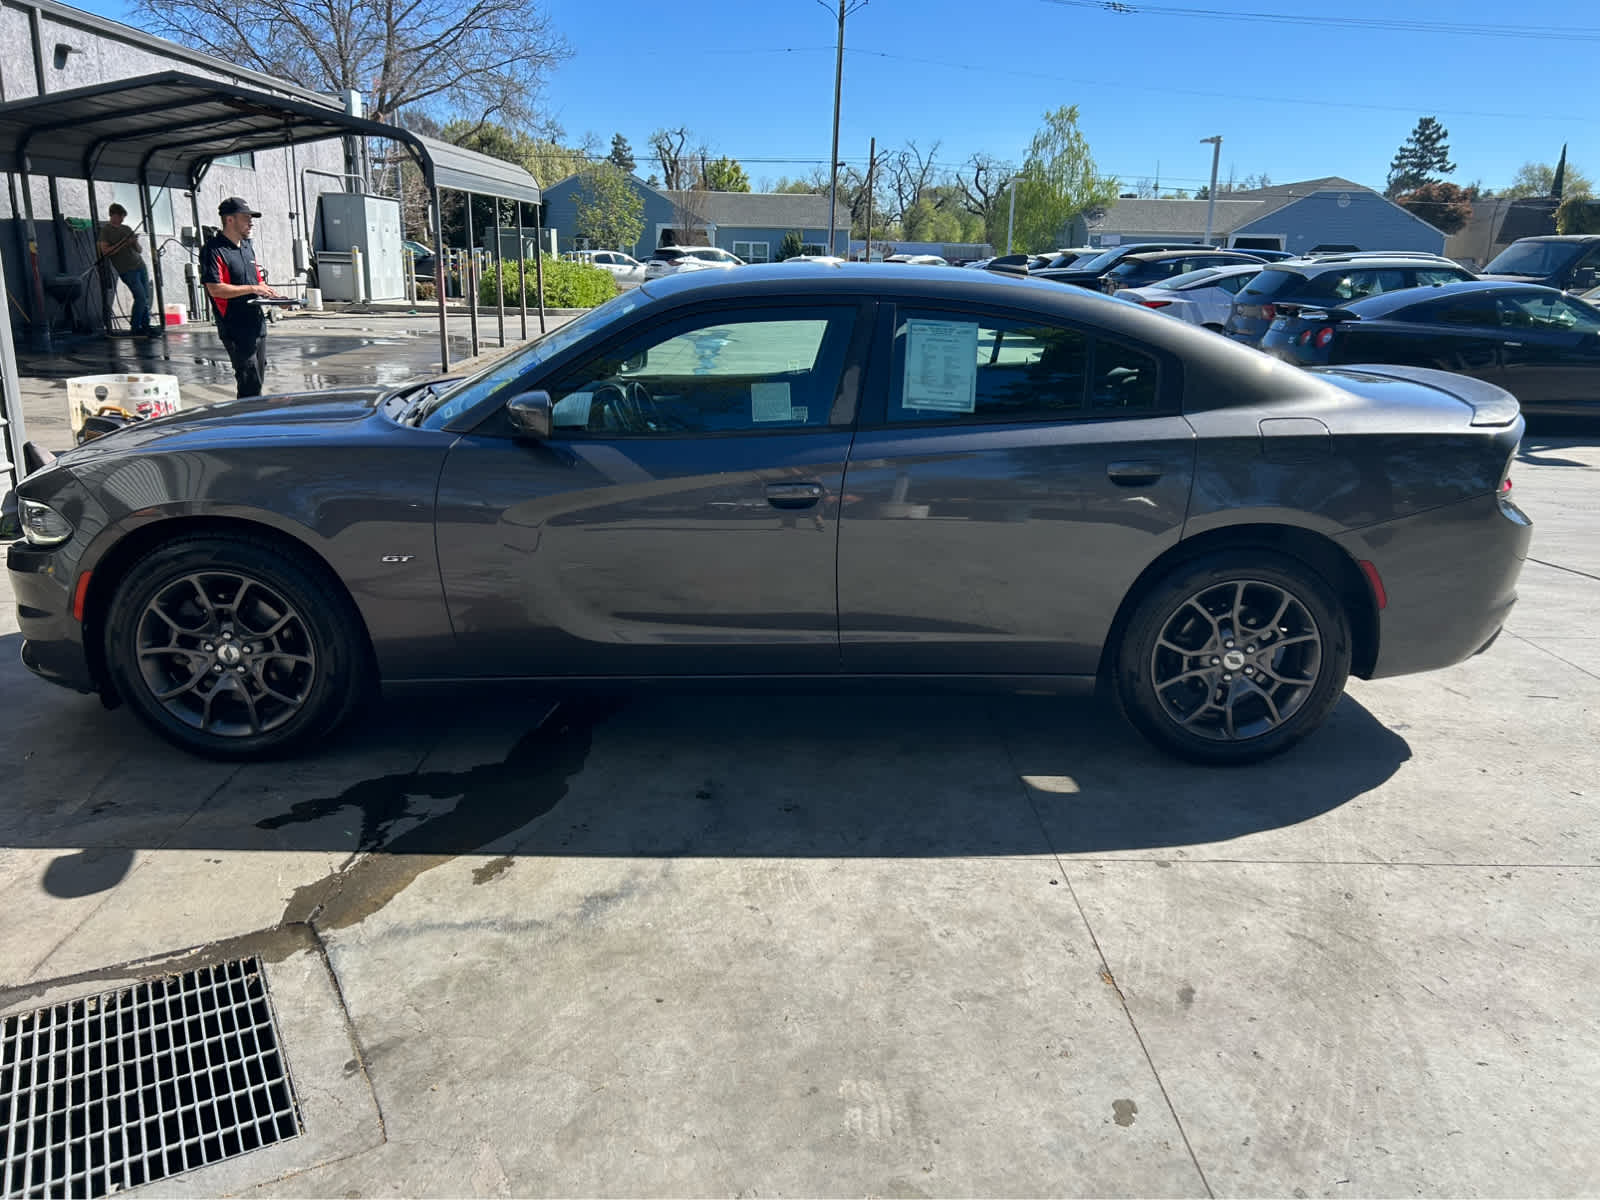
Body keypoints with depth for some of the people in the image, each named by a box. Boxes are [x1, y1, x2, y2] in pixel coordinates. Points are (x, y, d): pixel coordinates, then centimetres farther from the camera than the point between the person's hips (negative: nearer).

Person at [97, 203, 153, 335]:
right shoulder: (105, 230, 1)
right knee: (141, 297, -13)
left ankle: (145, 325, 9)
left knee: (146, 297, 2)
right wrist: (124, 243, -14)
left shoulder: (127, 228, 17)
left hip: (140, 265, 6)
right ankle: (135, 327, -3)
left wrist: (135, 242, -6)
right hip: (127, 270, -6)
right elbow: (105, 251, -9)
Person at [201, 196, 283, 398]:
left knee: (257, 379, 12)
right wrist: (252, 288, -18)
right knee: (250, 383, -10)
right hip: (235, 329, -8)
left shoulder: (247, 247, 17)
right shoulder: (214, 250, -11)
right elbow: (215, 289, -20)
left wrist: (274, 296, 5)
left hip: (257, 324, 9)